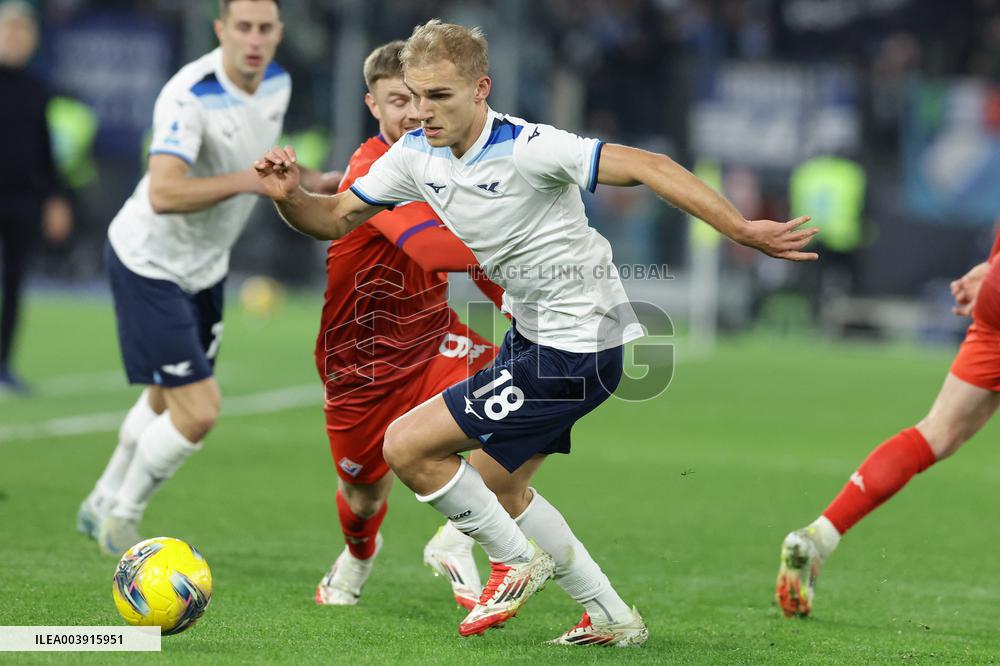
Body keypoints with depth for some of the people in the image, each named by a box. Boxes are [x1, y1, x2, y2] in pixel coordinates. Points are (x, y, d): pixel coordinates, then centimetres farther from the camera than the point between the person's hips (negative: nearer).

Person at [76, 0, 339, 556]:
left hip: (205, 265, 8)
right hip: (149, 264, -8)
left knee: (168, 400, 21)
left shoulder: (277, 83, -3)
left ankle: (105, 506, 43)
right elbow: (163, 193, -42)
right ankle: (123, 516, 12)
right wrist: (246, 181, -48)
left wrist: (311, 181, 4)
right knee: (198, 412, -12)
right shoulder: (190, 97, -30)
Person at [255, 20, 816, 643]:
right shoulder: (416, 156, -1)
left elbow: (646, 165, -28)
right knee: (497, 486, 19)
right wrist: (290, 196, -16)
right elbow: (334, 219, 7)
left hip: (576, 350, -9)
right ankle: (613, 620, 29)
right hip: (533, 335, 9)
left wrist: (742, 230, -35)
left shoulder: (525, 148, -25)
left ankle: (515, 561, 11)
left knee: (407, 446, -10)